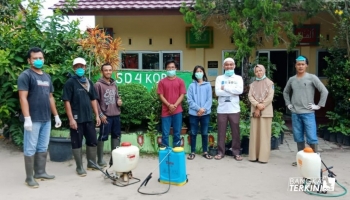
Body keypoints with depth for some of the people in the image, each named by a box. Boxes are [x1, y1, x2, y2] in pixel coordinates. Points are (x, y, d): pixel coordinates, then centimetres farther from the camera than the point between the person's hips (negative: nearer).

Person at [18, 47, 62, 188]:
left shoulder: (47, 77, 16)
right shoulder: (25, 75, -6)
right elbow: (23, 98, -13)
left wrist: (56, 116, 16)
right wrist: (27, 118, -20)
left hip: (46, 119, 7)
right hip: (33, 120, -7)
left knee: (43, 148, 13)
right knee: (30, 149, 1)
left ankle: (40, 172, 25)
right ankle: (29, 178, 9)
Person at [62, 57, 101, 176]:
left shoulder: (89, 82, 12)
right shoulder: (70, 82, -5)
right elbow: (67, 102, -10)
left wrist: (97, 115, 7)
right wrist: (71, 119, -16)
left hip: (88, 117, 6)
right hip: (77, 118, -6)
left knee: (93, 141, 12)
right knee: (77, 143, 3)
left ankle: (91, 163, 27)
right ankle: (79, 167, 15)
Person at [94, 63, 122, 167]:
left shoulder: (114, 84, 14)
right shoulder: (98, 84, -6)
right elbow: (96, 101, -9)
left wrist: (119, 101, 1)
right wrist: (100, 114, -14)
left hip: (116, 115, 7)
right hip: (105, 116, -6)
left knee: (116, 136, 11)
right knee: (103, 137, 0)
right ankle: (100, 159, 11)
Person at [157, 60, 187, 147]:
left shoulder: (180, 81, 6)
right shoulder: (162, 82, 4)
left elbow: (182, 95, 1)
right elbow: (161, 96, 0)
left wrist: (175, 105, -12)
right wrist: (169, 105, -13)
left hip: (177, 111, 1)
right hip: (166, 111, 0)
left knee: (177, 133, 5)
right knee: (165, 133, 1)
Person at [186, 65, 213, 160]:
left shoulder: (208, 85, 3)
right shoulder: (191, 85, 2)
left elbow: (209, 99, -1)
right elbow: (189, 100, -4)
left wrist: (204, 109, -14)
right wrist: (198, 108, -14)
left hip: (205, 113, 0)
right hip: (194, 113, 0)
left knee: (204, 133, 9)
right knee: (193, 133, 6)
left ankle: (205, 152, 19)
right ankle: (192, 152, 15)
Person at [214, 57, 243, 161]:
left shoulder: (238, 78, 7)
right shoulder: (219, 78, 7)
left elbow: (240, 90, -11)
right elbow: (217, 92, -8)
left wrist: (225, 87, -9)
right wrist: (233, 91, -8)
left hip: (234, 109, 0)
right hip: (222, 109, 0)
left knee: (235, 132, 4)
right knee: (221, 132, 4)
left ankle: (236, 152, 14)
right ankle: (220, 152, 14)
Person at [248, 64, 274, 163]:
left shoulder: (269, 83, 6)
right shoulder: (252, 84, 16)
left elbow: (270, 97, -5)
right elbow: (250, 96, 3)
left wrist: (261, 106, -12)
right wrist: (257, 105, -14)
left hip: (265, 111, -3)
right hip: (254, 111, 3)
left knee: (264, 134, -5)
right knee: (254, 133, 2)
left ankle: (263, 156, -3)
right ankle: (254, 156, 6)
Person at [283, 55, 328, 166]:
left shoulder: (312, 78, -3)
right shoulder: (291, 79, 9)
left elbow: (324, 91, -5)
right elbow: (285, 92, 25)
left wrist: (319, 105, -8)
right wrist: (288, 104, 14)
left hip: (308, 113, -4)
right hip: (295, 113, 4)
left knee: (311, 138, -7)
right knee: (298, 137, 9)